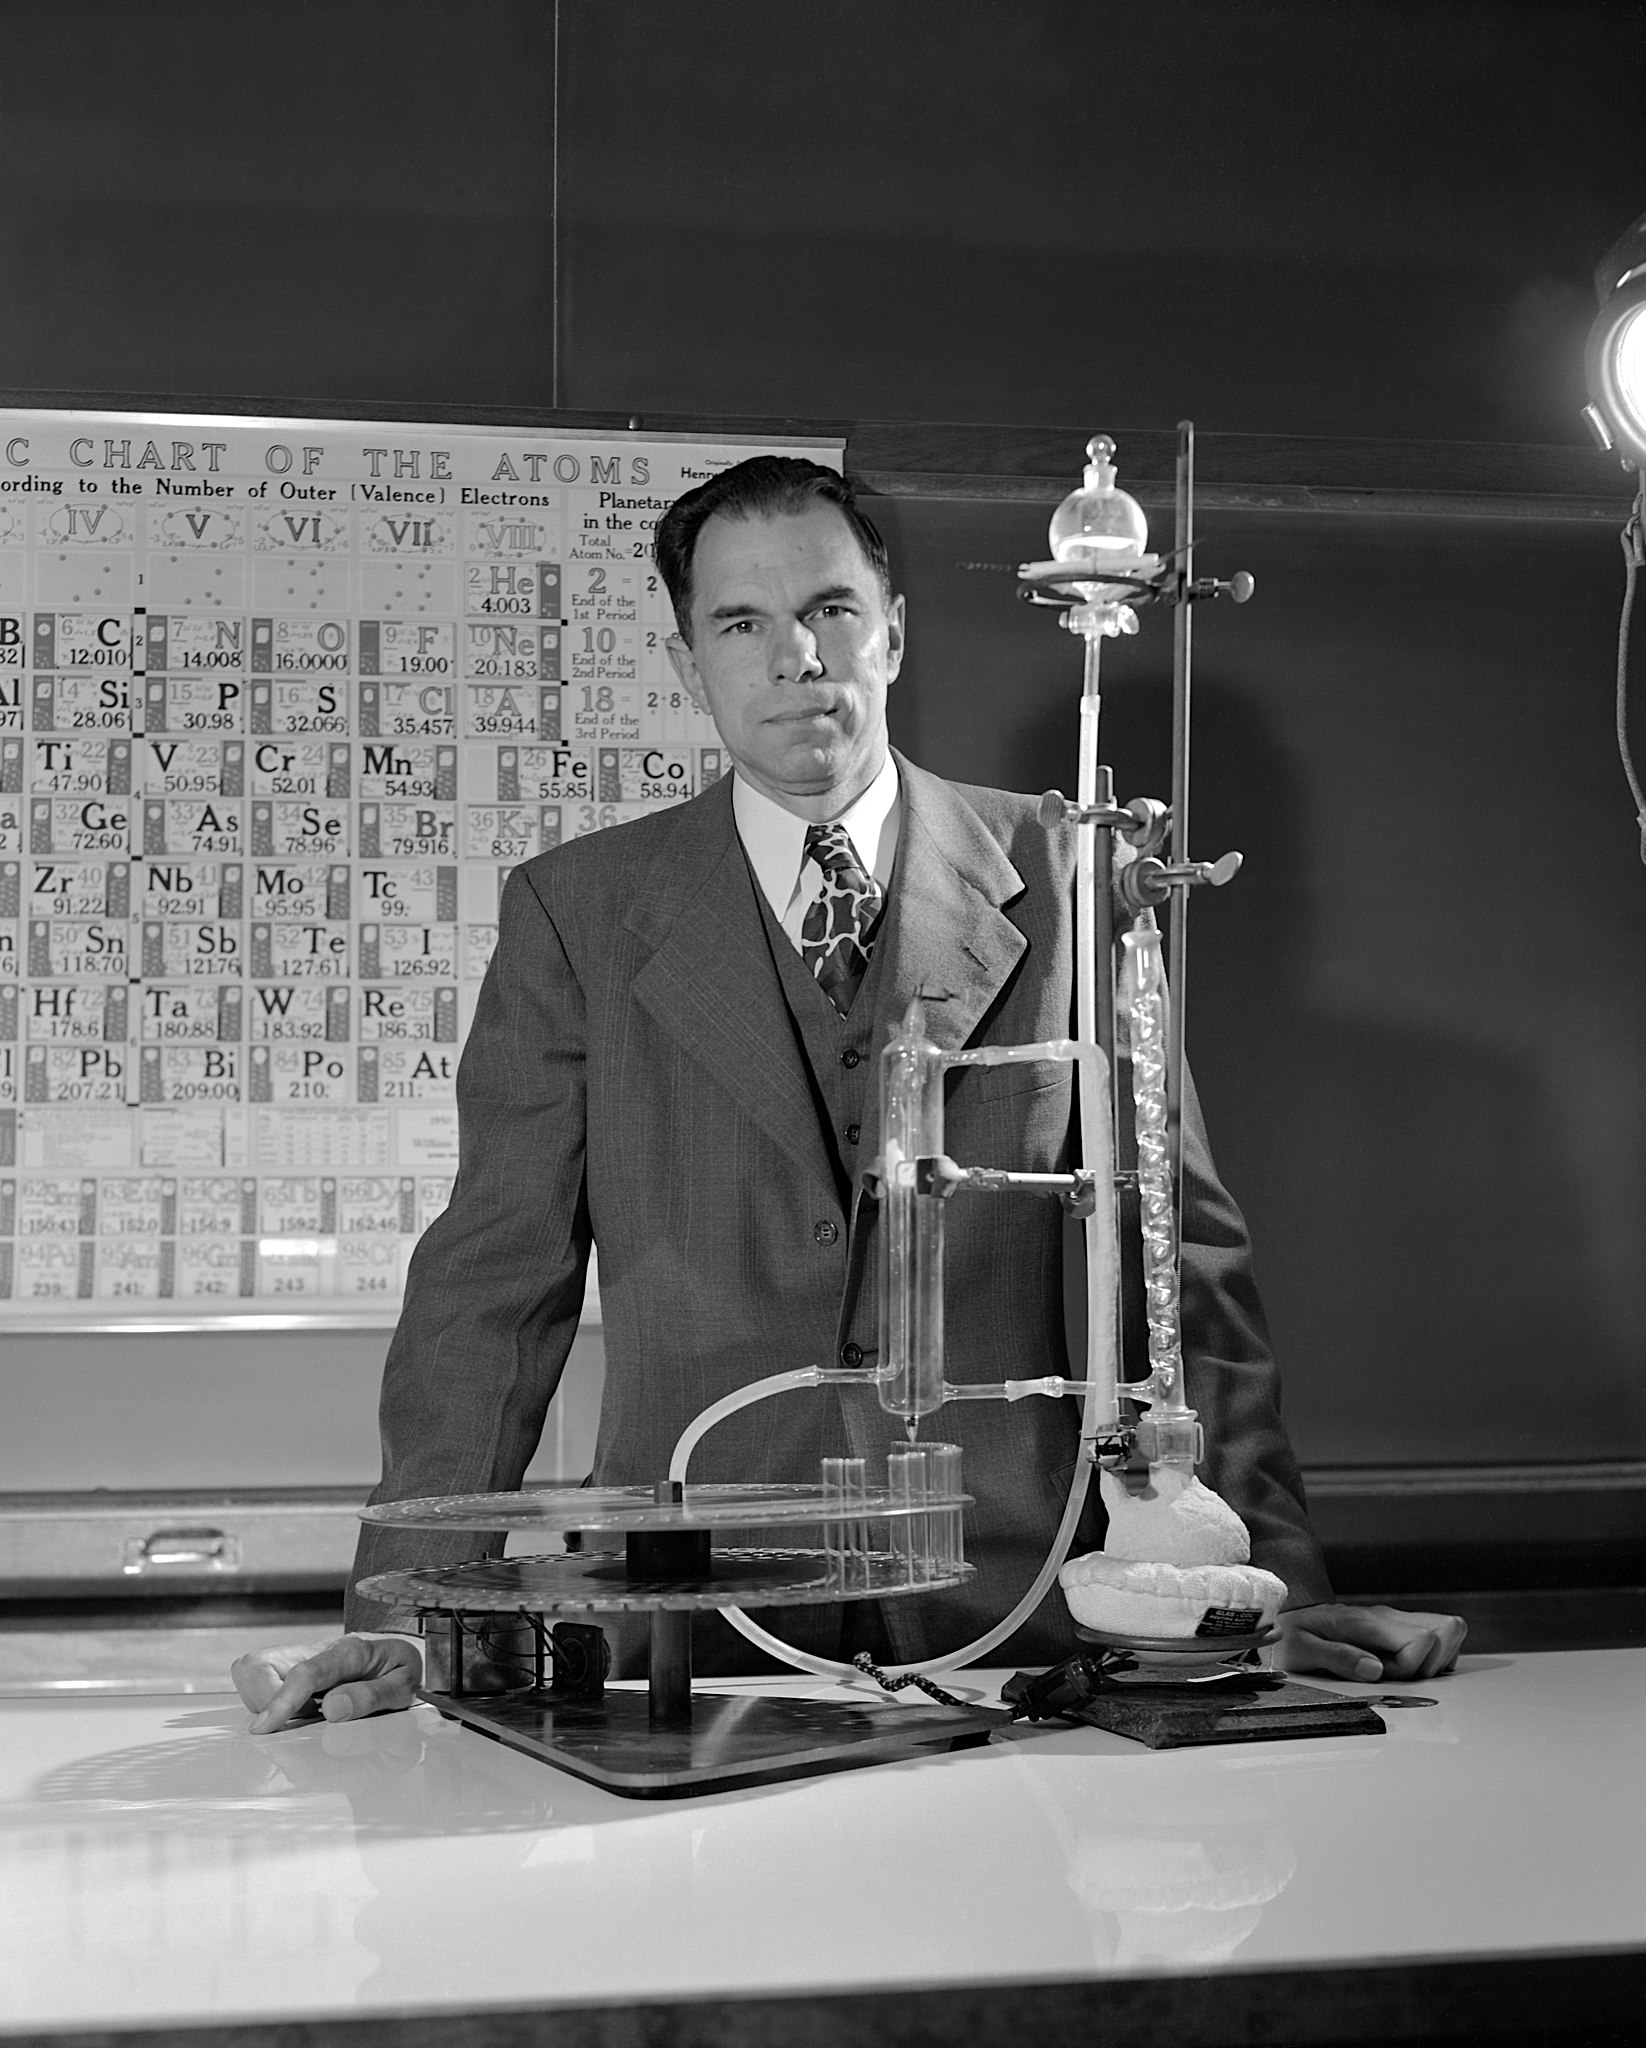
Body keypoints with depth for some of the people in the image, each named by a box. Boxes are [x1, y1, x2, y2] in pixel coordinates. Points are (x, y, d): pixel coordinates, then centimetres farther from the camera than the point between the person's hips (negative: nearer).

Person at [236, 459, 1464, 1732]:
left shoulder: (1060, 883, 5)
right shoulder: (576, 911, 5)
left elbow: (1182, 1251, 5)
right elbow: (496, 1281, 3)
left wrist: (1280, 1587, 0)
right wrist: (404, 1615, -6)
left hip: (1011, 1616, 1)